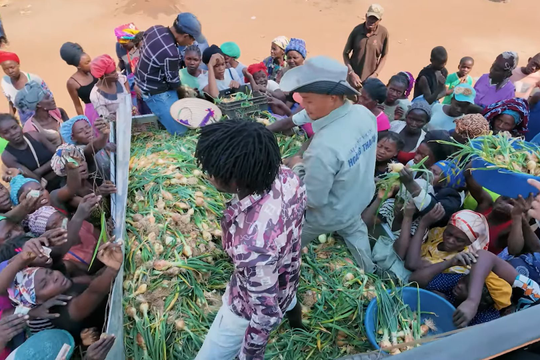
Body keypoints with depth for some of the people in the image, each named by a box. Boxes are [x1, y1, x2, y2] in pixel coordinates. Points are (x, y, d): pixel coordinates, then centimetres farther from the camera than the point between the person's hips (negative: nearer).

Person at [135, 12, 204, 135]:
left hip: (142, 80, 9)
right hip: (154, 92, -9)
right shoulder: (170, 53, -33)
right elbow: (173, 82, -18)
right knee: (180, 130, -5)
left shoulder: (156, 28, -8)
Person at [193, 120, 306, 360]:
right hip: (287, 275, 8)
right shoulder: (286, 177, -26)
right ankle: (294, 314, 79)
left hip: (250, 308, -7)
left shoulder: (252, 244, -49)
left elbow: (266, 315, -33)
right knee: (286, 297, 43)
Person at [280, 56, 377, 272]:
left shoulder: (324, 147, -43)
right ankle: (367, 272, 62)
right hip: (359, 201, 8)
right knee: (354, 231, 38)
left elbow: (312, 200, -31)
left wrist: (297, 167, -15)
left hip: (328, 216, -7)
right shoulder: (364, 113, -18)